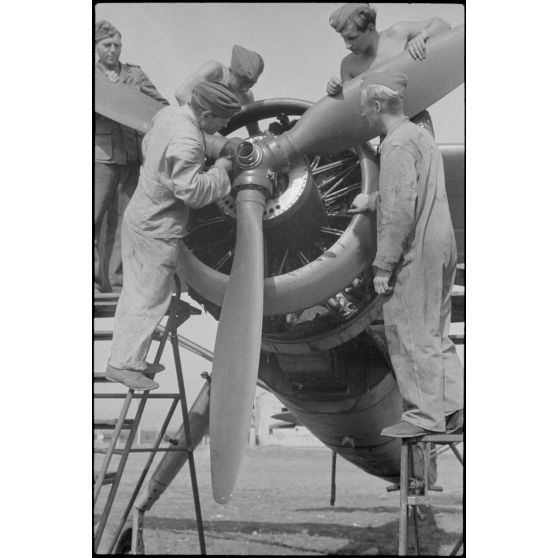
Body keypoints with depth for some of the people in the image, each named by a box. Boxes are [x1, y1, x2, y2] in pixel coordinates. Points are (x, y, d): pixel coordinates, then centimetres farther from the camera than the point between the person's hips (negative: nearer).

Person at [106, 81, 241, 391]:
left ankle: (129, 358, 29)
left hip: (138, 216, 10)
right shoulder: (186, 142, -27)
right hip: (158, 230, -10)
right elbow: (191, 190, -28)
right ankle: (123, 364, 10)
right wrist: (220, 169, -15)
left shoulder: (168, 113, 1)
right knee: (150, 299, 2)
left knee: (135, 293, 18)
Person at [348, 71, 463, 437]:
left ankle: (425, 416, 7)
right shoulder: (421, 136, 14)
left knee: (411, 333, 0)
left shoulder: (397, 145, -16)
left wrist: (383, 266, -20)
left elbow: (401, 210, -23)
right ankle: (452, 406, 21)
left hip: (416, 252, -9)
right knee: (435, 332, 16)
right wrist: (370, 201, 41)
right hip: (441, 245, 10)